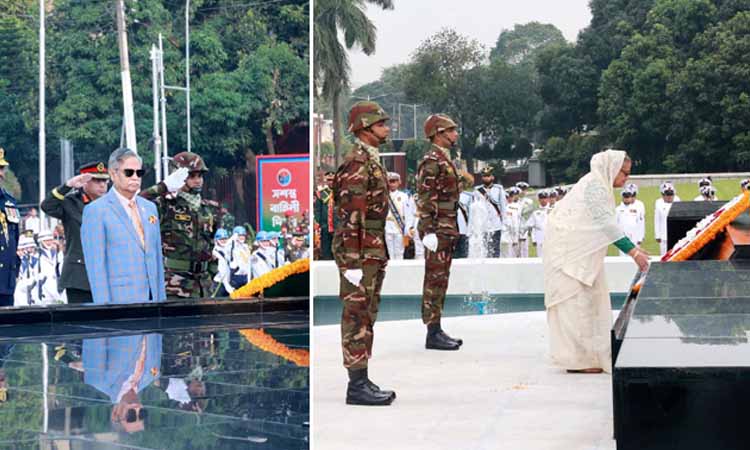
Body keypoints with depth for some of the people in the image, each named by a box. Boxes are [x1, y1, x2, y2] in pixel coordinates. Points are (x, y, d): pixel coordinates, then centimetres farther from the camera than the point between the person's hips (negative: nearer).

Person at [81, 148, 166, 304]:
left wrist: (161, 299, 12)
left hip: (152, 298, 5)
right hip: (119, 301, -5)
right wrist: (104, 306, -12)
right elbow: (96, 265, -7)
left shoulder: (150, 208, 16)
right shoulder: (95, 211, -3)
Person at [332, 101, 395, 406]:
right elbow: (349, 217, -20)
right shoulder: (356, 163, -15)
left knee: (365, 319, 11)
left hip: (372, 252, 10)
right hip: (359, 254, -10)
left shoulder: (371, 162, 17)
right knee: (357, 319, -6)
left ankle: (361, 383, 16)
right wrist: (352, 263, -23)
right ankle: (357, 386, -3)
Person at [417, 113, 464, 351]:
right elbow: (424, 199, -18)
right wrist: (429, 231, -23)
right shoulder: (431, 161, -12)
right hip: (438, 231, -10)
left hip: (447, 231, 10)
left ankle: (437, 331, 16)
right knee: (435, 280, -8)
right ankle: (433, 334, -6)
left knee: (440, 281, 11)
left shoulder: (445, 160, 19)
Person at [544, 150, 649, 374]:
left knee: (588, 300, 11)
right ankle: (577, 359, -4)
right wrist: (633, 251, -25)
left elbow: (606, 223, 18)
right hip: (568, 252, -10)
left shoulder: (600, 186, 16)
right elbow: (606, 223, -23)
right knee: (576, 300, -8)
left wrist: (633, 248, 14)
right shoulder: (594, 185, -17)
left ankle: (585, 355, 16)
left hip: (579, 252, 10)